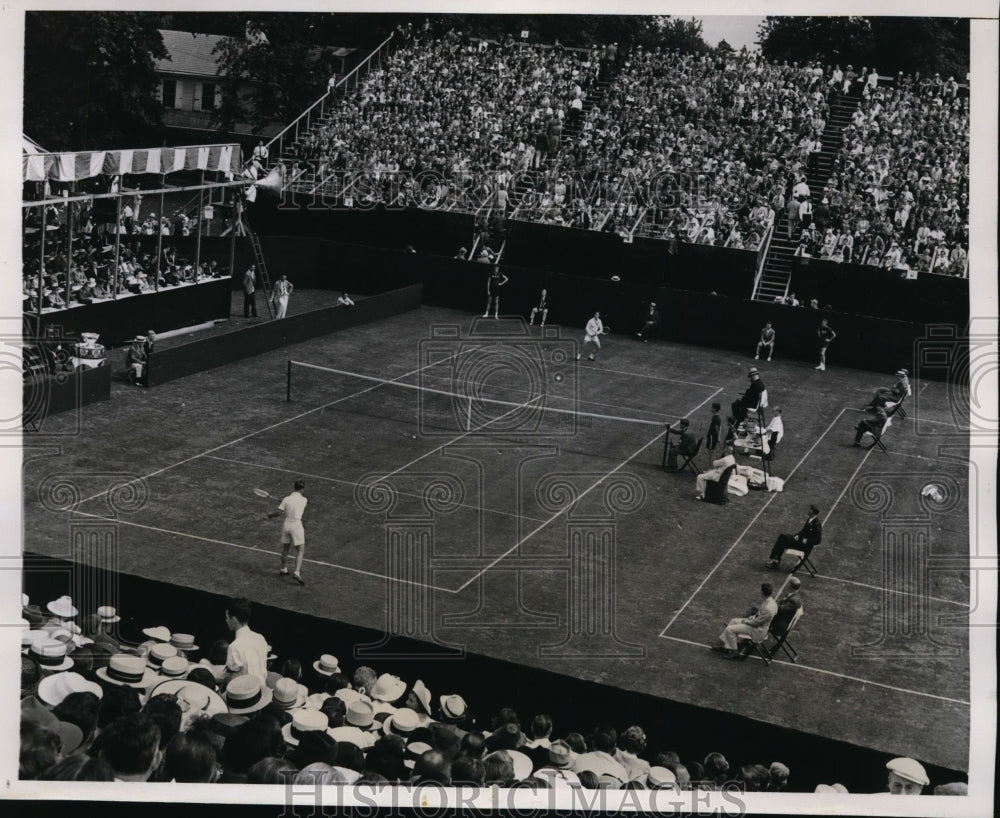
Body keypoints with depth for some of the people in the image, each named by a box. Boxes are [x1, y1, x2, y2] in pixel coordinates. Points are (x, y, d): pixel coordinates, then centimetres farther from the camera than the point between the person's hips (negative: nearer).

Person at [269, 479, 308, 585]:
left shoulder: (286, 499, -3)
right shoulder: (304, 500, -6)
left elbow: (278, 513, -6)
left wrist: (270, 515, 14)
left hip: (286, 525, 4)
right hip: (296, 526, -4)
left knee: (285, 549, 20)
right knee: (300, 551, 1)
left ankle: (283, 570, 36)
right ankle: (296, 572, -13)